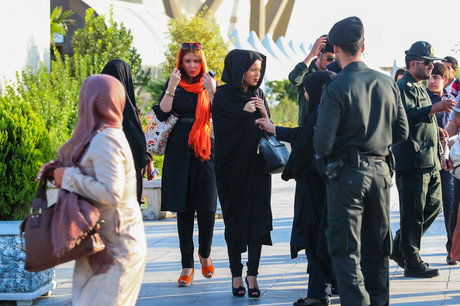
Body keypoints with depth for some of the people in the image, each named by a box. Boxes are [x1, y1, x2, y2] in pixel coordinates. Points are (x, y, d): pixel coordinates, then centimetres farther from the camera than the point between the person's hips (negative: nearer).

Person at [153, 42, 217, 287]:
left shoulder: (209, 85, 7)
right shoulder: (174, 85, 8)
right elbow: (162, 114, -5)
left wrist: (211, 92, -17)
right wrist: (171, 89, -16)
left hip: (205, 152, 0)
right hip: (178, 153, 0)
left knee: (206, 209, -6)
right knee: (183, 209, 1)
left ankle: (204, 253, 21)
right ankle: (187, 266, 6)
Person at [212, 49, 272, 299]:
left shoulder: (259, 95, 9)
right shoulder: (223, 96, -4)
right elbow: (222, 131, -10)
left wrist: (264, 114, -10)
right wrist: (244, 113, -18)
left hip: (257, 166, 3)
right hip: (232, 166, -3)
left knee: (258, 218, -6)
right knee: (235, 220, 3)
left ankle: (252, 275, -5)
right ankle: (236, 275, 13)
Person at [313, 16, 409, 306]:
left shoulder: (336, 88, -14)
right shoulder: (387, 83, 2)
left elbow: (322, 144, -17)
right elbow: (401, 133, 8)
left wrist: (325, 152, 5)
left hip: (347, 173, -5)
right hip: (380, 170, 5)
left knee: (346, 250, -1)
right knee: (377, 247, 16)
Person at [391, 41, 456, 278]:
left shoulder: (420, 88, 22)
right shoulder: (403, 87, -10)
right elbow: (405, 116, -27)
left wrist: (435, 129, 19)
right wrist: (433, 109, -37)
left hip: (429, 161, 10)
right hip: (412, 160, -10)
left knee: (433, 205, 12)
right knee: (413, 212, -5)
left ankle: (400, 247, 21)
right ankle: (412, 262, 2)